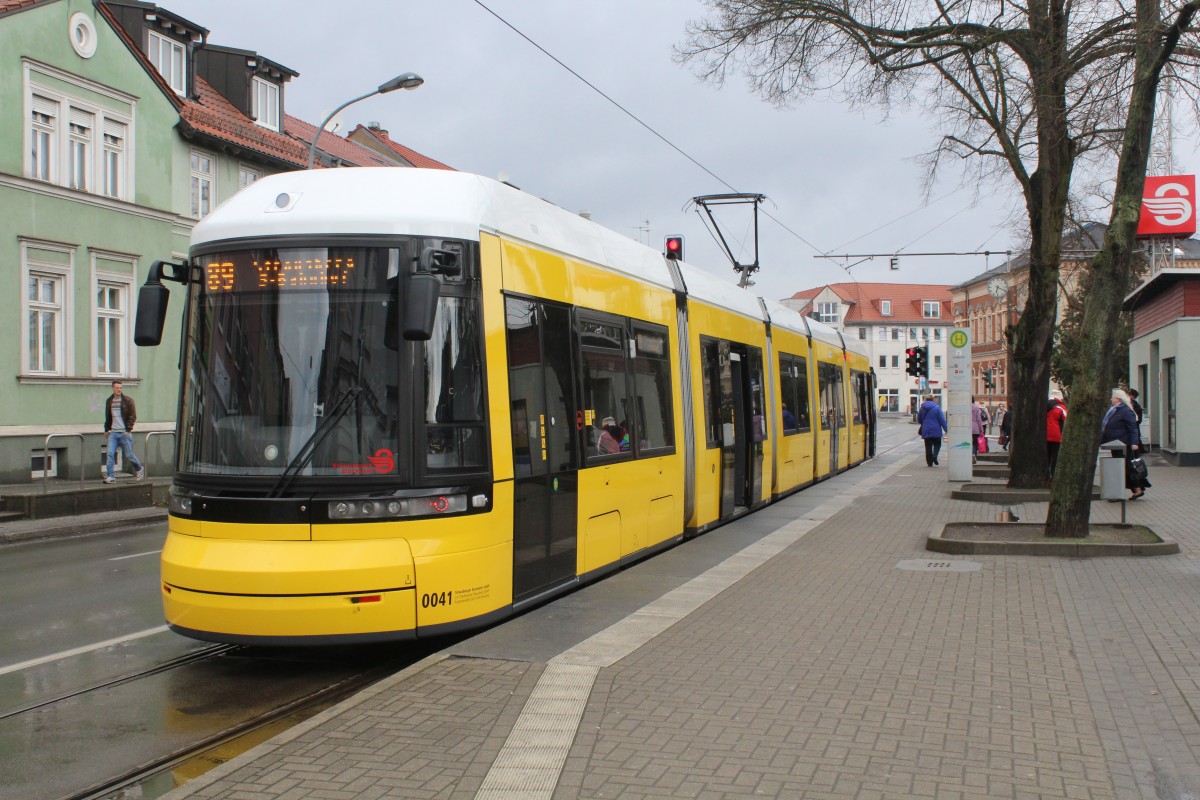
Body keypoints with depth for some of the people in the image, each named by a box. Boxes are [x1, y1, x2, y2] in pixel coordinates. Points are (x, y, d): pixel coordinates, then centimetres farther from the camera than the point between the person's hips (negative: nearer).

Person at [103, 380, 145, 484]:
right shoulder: (109, 401, 10)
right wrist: (106, 430, 19)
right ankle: (110, 476, -1)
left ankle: (139, 469, 26)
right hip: (113, 433, 4)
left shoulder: (128, 400, -4)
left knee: (129, 455, 4)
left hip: (125, 433, -4)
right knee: (110, 454, -6)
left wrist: (128, 429, -12)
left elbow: (133, 416, -6)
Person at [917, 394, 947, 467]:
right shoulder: (937, 407, -7)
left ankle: (929, 462, 6)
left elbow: (919, 420, 16)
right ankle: (934, 456, -14)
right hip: (936, 431, -3)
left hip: (926, 431, 3)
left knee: (928, 446, 7)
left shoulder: (922, 408, 5)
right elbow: (942, 420, -9)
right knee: (937, 444, 12)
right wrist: (946, 429, -3)